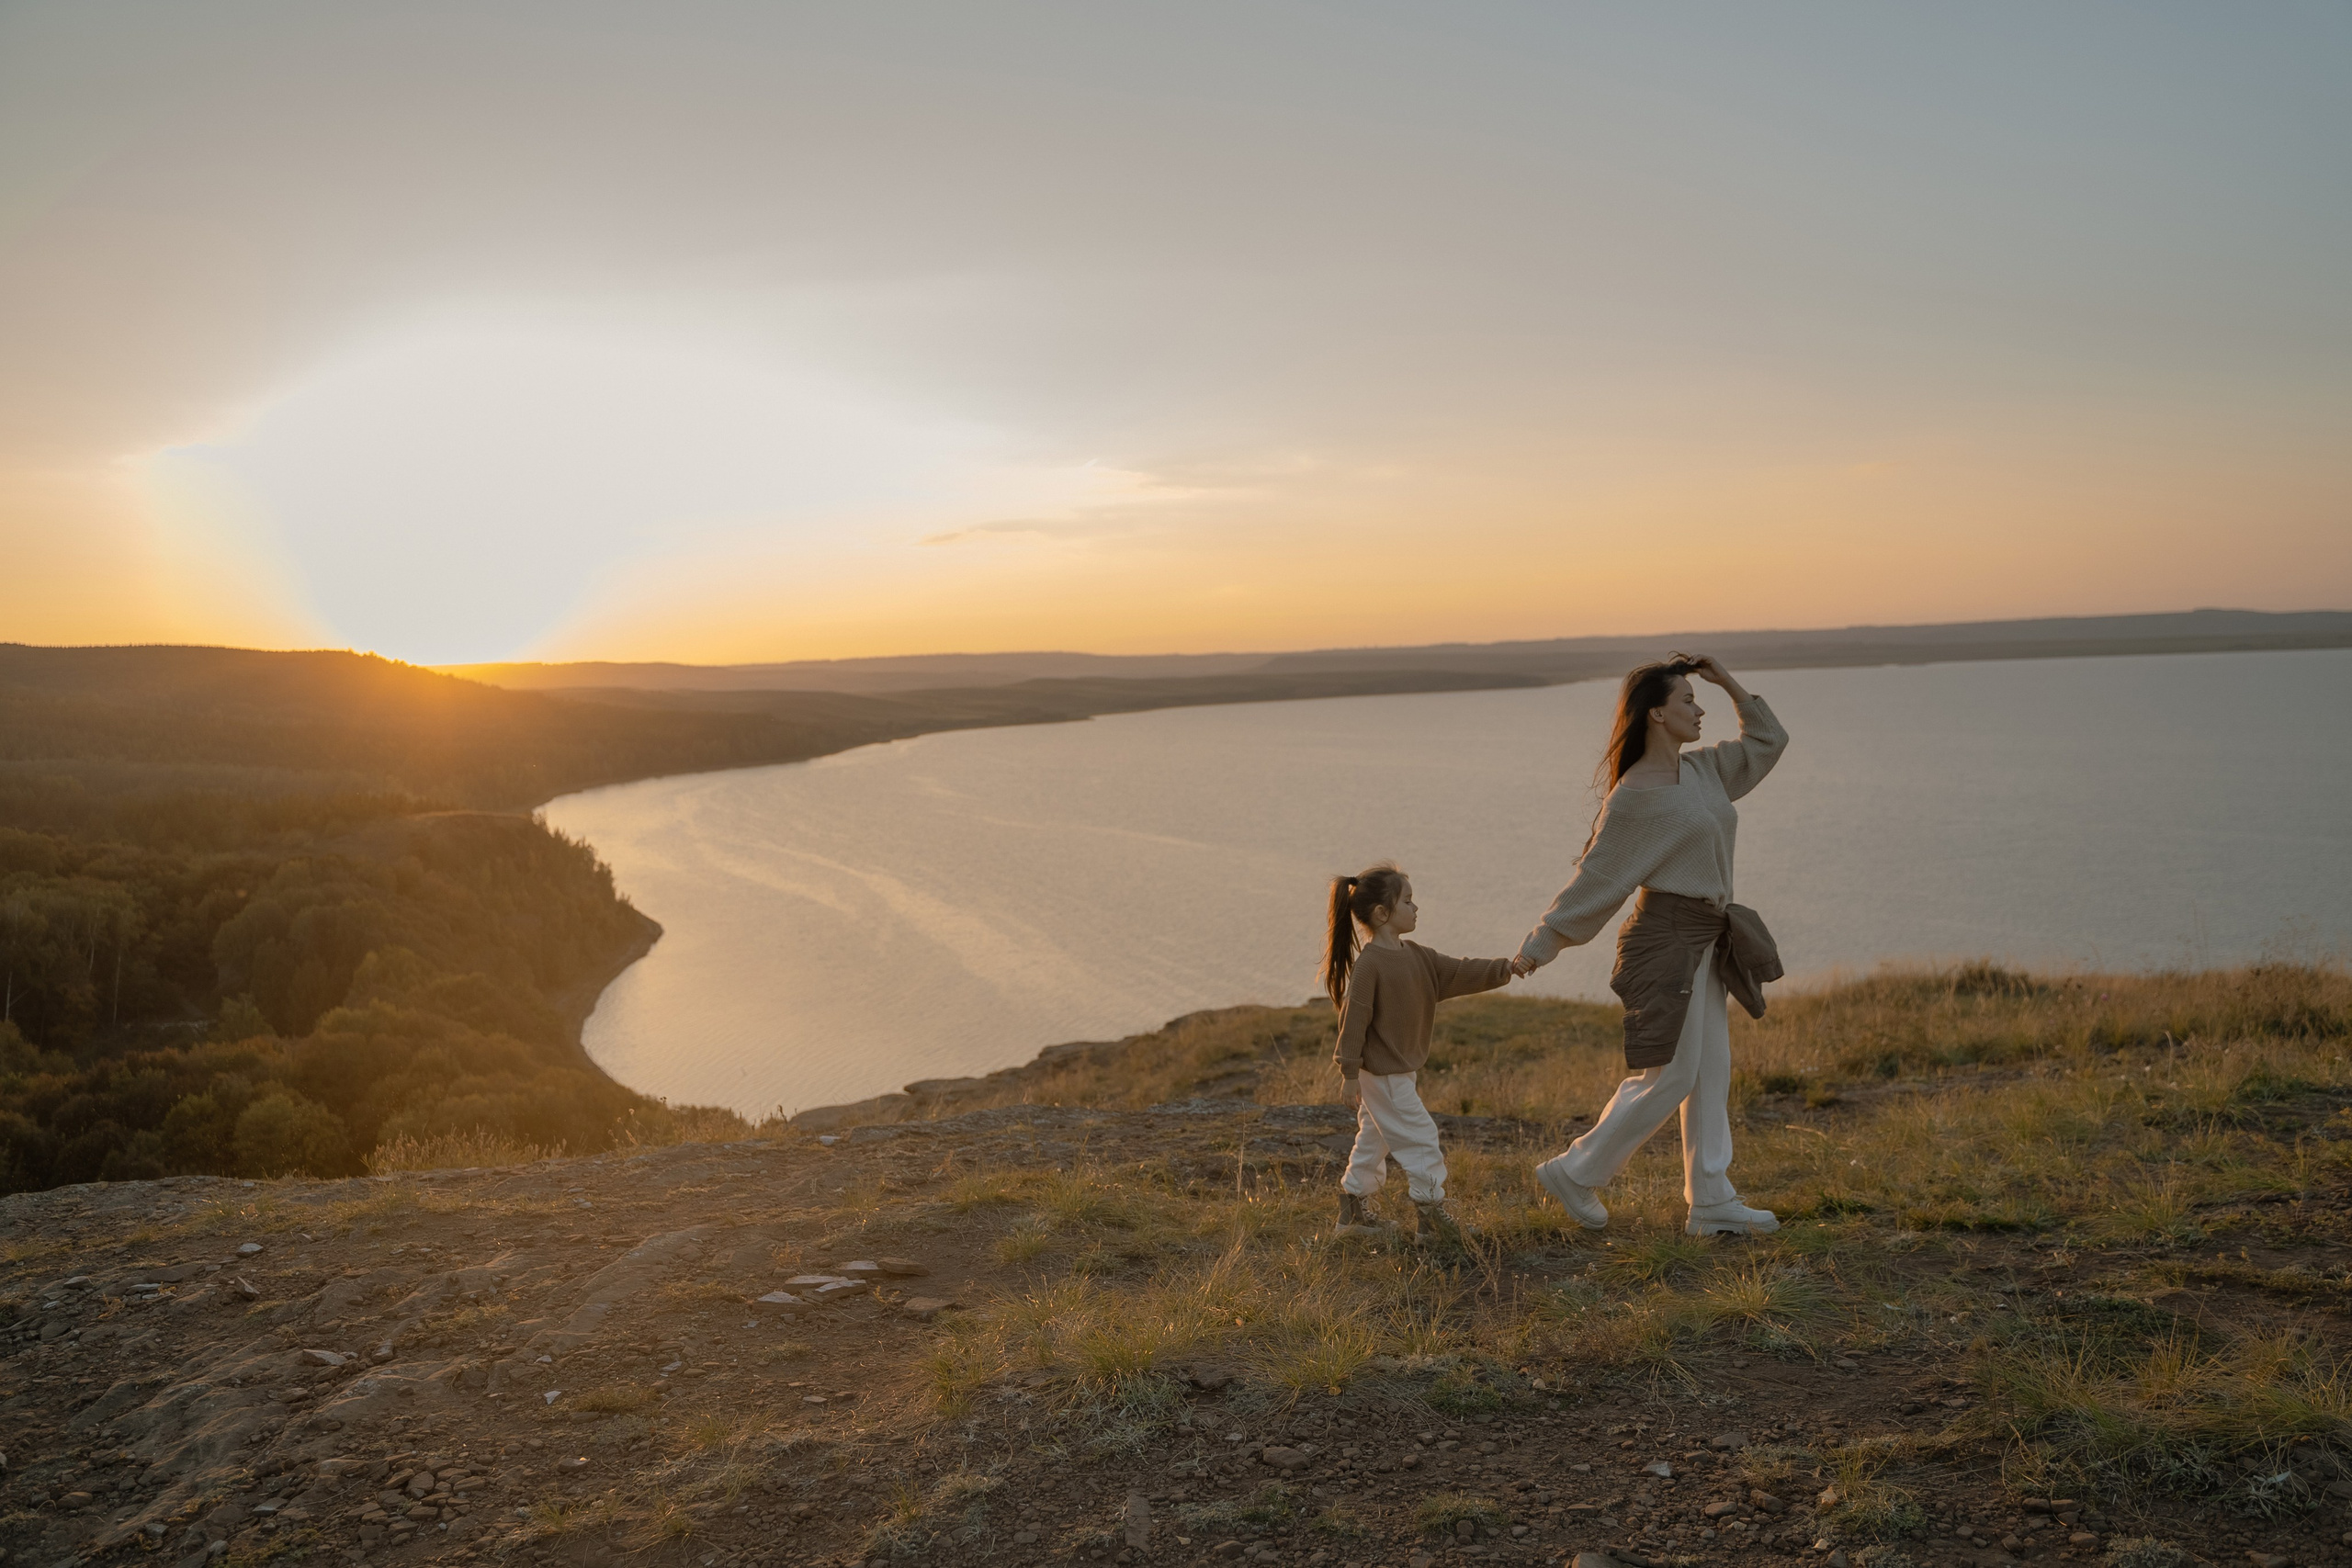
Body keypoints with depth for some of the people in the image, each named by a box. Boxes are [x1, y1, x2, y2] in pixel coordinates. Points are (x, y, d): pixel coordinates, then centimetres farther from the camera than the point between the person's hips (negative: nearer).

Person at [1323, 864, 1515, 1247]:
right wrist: (1350, 1074, -20)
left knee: (1375, 1140, 18)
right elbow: (1354, 1019, -20)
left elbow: (1459, 974, 9)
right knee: (1419, 1138, -5)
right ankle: (1430, 1216, 5)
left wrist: (1504, 969, -2)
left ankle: (1353, 1211, 29)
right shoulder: (1369, 964, -20)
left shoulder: (1415, 956, 7)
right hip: (1382, 1074, -10)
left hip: (1402, 1070, 10)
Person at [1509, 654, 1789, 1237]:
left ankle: (1712, 1203, 16)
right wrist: (1538, 945, -11)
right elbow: (1596, 879, -11)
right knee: (1670, 1076, -5)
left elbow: (1767, 741, 22)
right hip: (1667, 938, -9)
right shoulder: (1634, 796, -15)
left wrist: (1730, 684, 11)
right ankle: (1575, 1173, 8)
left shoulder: (1701, 770, 10)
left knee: (1710, 1074, 10)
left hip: (1707, 942, 9)